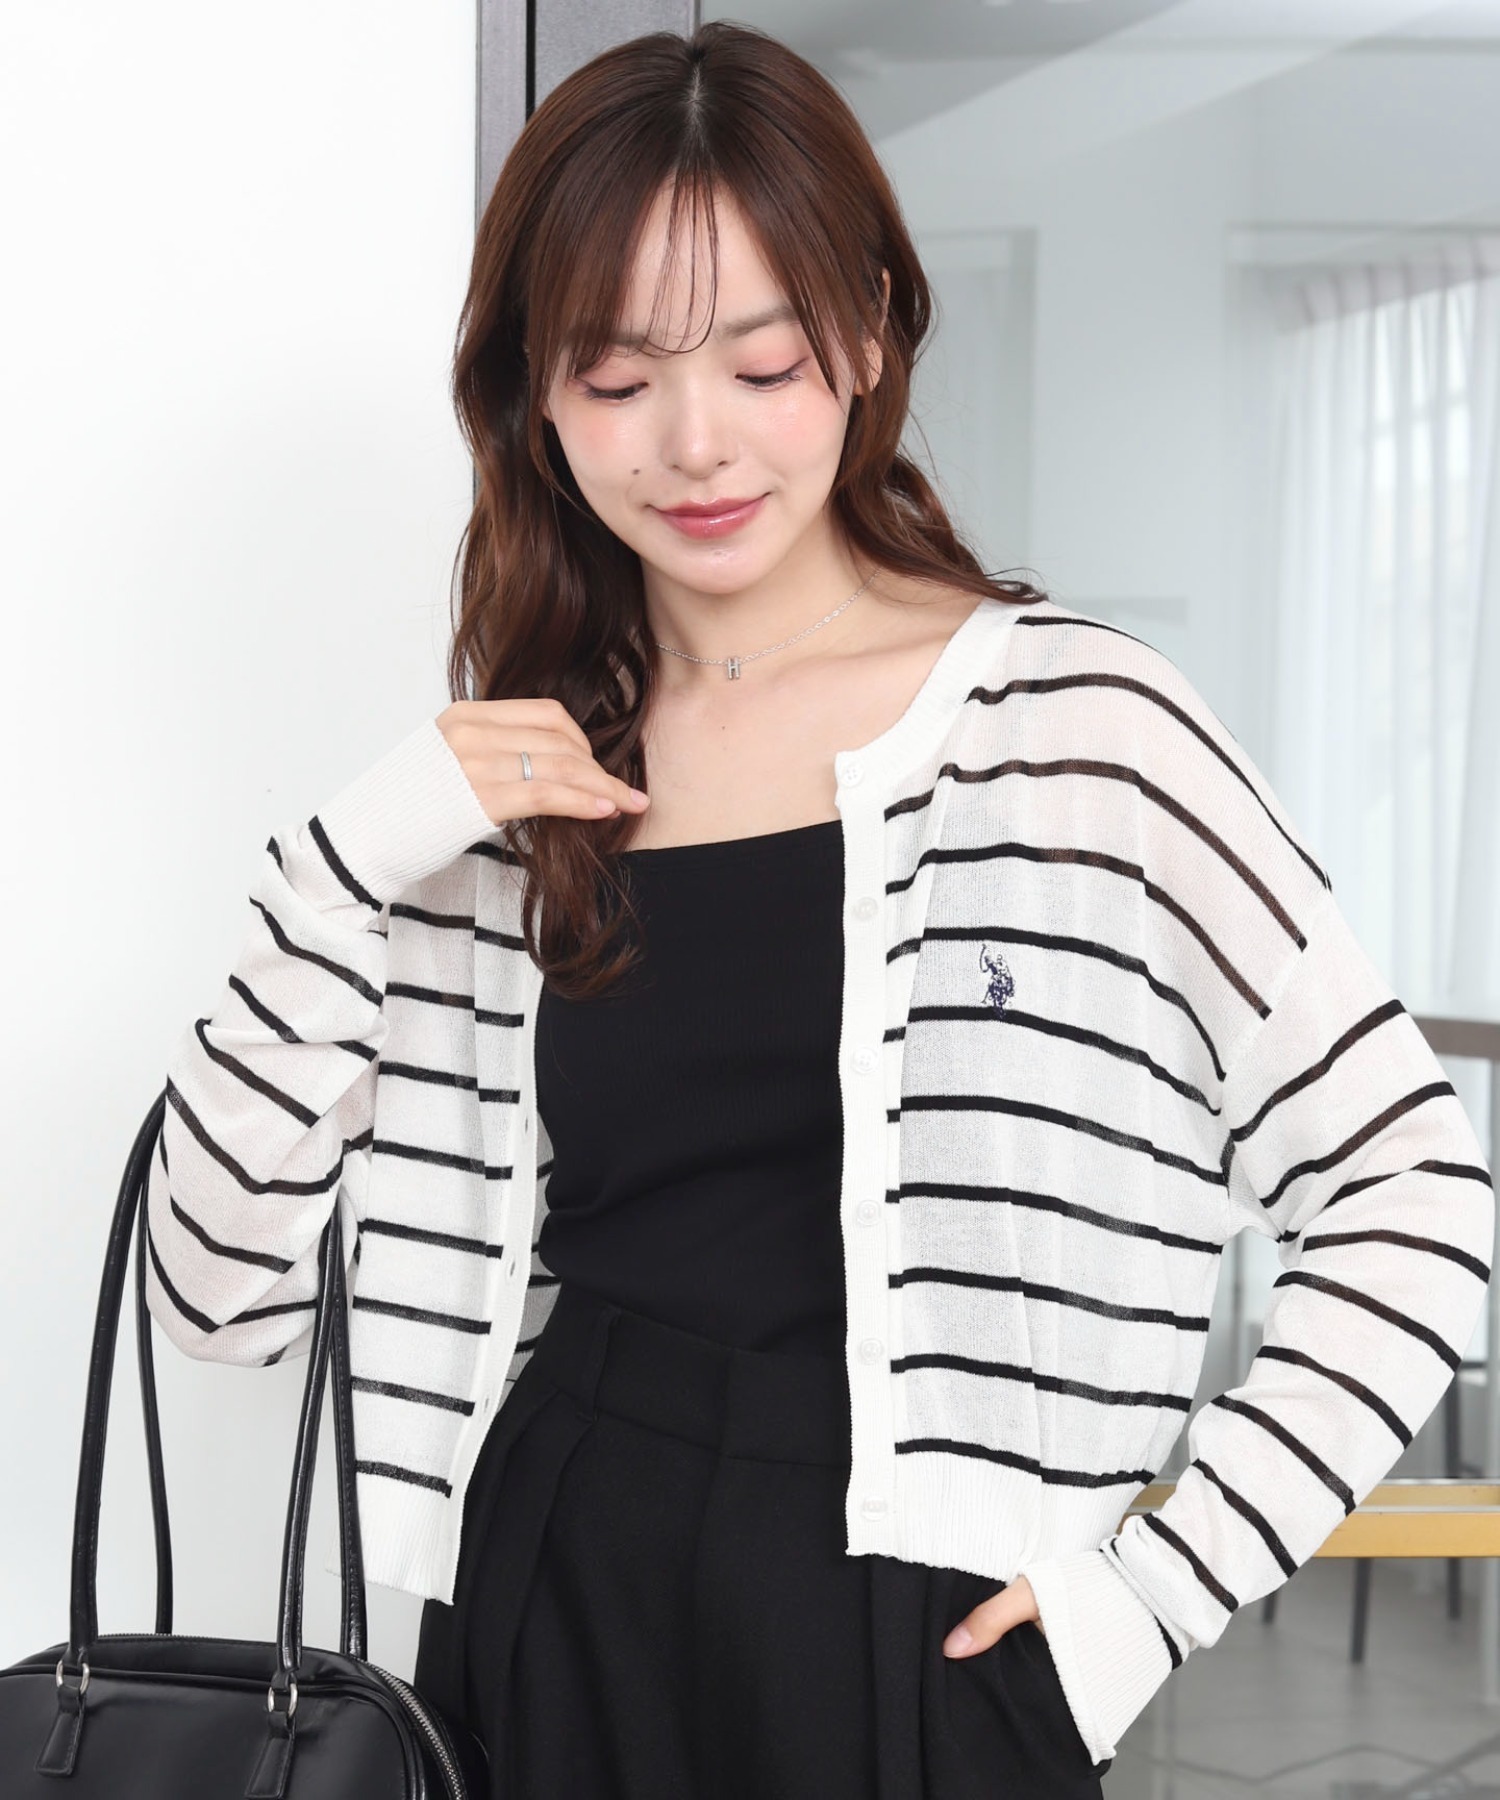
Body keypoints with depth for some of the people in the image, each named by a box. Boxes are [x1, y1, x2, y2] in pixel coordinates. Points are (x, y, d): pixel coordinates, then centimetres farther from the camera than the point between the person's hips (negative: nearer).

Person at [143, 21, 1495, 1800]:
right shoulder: (494, 799, 4)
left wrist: (1159, 1587, -10)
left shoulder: (1069, 720, -8)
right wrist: (347, 865, -9)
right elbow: (218, 1286, 1)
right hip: (541, 1640, 4)